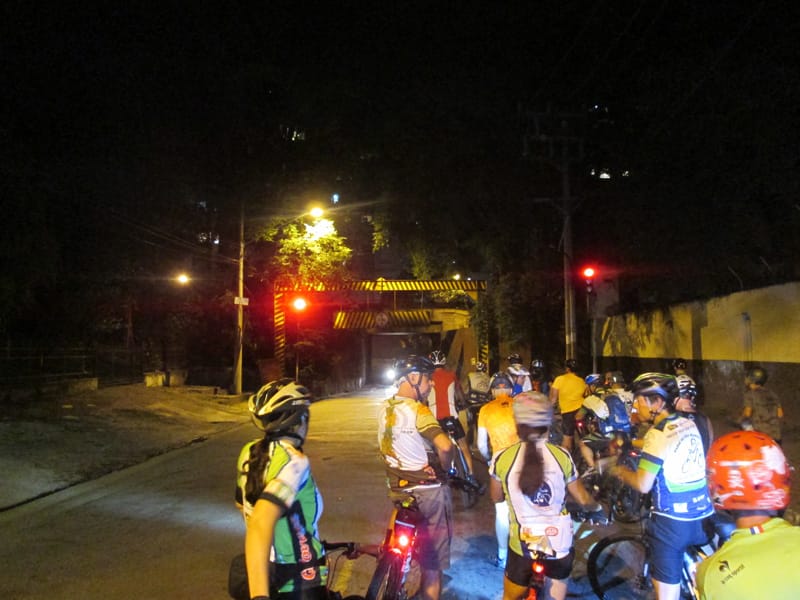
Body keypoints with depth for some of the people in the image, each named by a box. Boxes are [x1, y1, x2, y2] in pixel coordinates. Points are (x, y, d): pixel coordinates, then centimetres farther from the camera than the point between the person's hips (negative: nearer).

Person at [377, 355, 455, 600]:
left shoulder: (384, 409, 2)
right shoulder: (417, 410, -22)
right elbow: (445, 446, -33)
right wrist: (443, 467, -16)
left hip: (397, 488, 7)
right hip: (428, 491, -7)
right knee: (433, 555, 8)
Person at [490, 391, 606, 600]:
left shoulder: (502, 459, -13)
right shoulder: (562, 456, -11)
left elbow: (497, 498, 4)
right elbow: (582, 499, 1)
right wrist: (597, 508, 23)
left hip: (522, 545, -1)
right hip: (559, 544, 1)